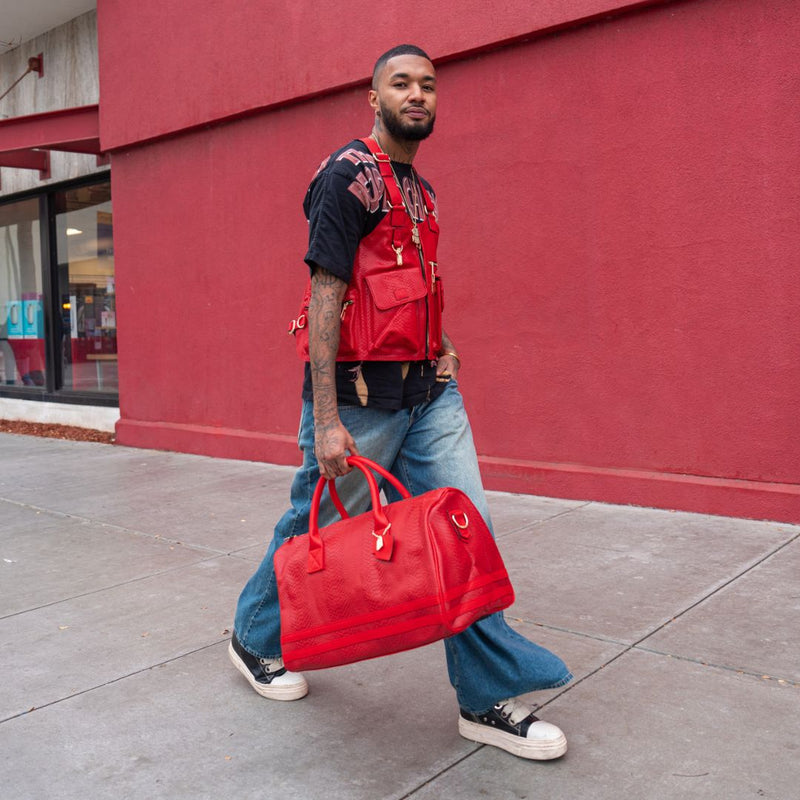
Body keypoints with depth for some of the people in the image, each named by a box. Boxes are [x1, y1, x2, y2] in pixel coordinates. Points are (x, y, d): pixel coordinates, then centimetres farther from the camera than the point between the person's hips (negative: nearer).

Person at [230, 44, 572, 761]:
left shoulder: (421, 191, 18)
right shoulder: (350, 174, -9)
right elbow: (325, 295, -16)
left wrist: (440, 345, 11)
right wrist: (326, 419, -21)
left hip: (429, 391, 8)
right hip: (361, 392, -7)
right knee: (318, 528, 8)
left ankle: (490, 698, 12)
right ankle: (254, 640, 35)